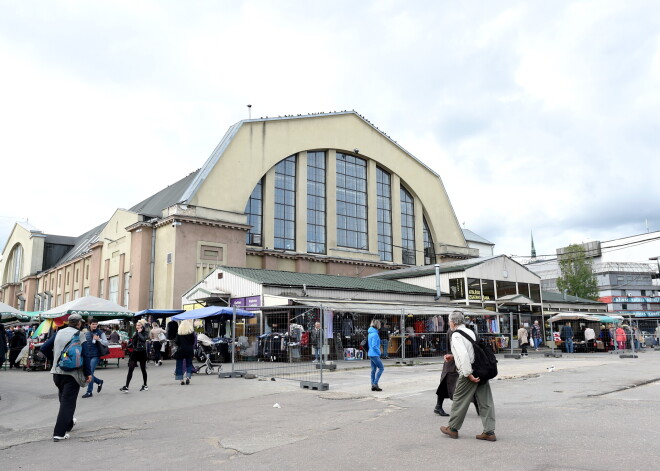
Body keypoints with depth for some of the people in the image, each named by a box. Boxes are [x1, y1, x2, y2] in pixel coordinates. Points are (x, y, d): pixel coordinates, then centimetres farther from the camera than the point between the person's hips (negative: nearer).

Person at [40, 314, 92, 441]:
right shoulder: (80, 336, -10)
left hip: (57, 372, 6)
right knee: (68, 402, -1)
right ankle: (59, 433, -4)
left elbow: (44, 348, 9)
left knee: (64, 399, 23)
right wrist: (88, 373, -8)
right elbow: (86, 355, -16)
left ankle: (68, 423, 41)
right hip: (72, 374, -6)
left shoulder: (59, 333, 6)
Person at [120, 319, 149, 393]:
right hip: (135, 352, 5)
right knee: (130, 369, -4)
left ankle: (145, 385, 22)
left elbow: (143, 339, -27)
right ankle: (126, 387, -6)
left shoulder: (145, 333, -5)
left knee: (143, 370, 7)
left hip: (142, 353, -4)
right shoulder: (135, 333, 10)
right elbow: (133, 341, 2)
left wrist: (139, 332, -17)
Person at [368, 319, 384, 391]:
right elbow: (374, 346, -22)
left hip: (371, 354, 9)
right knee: (381, 368, -2)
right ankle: (375, 383, -4)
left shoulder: (370, 333, 13)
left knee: (373, 370, 11)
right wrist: (379, 352, -9)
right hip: (374, 354, -9)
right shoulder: (375, 334, -17)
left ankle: (373, 385, 13)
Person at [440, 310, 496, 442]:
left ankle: (452, 428, 21)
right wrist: (453, 357, 27)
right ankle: (489, 432, 10)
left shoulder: (456, 335, -11)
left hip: (469, 373, -7)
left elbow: (464, 355, -24)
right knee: (485, 401, 8)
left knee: (459, 400, 7)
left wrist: (469, 374, -22)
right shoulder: (470, 332, 14)